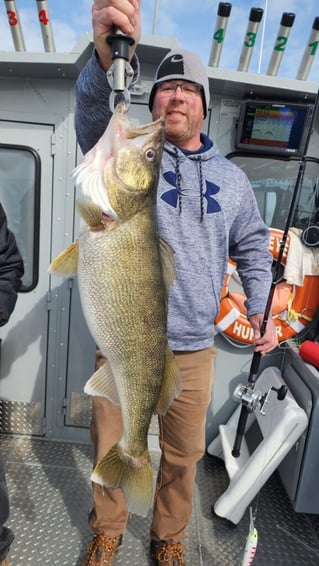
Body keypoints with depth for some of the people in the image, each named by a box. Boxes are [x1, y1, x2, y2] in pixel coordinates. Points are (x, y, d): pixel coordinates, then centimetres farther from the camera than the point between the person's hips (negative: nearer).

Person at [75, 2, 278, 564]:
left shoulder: (231, 177, 10)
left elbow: (252, 247, 16)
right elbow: (93, 114, -20)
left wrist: (260, 309, 4)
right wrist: (108, 56, -40)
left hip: (193, 350, 2)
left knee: (183, 454, 16)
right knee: (110, 445, 15)